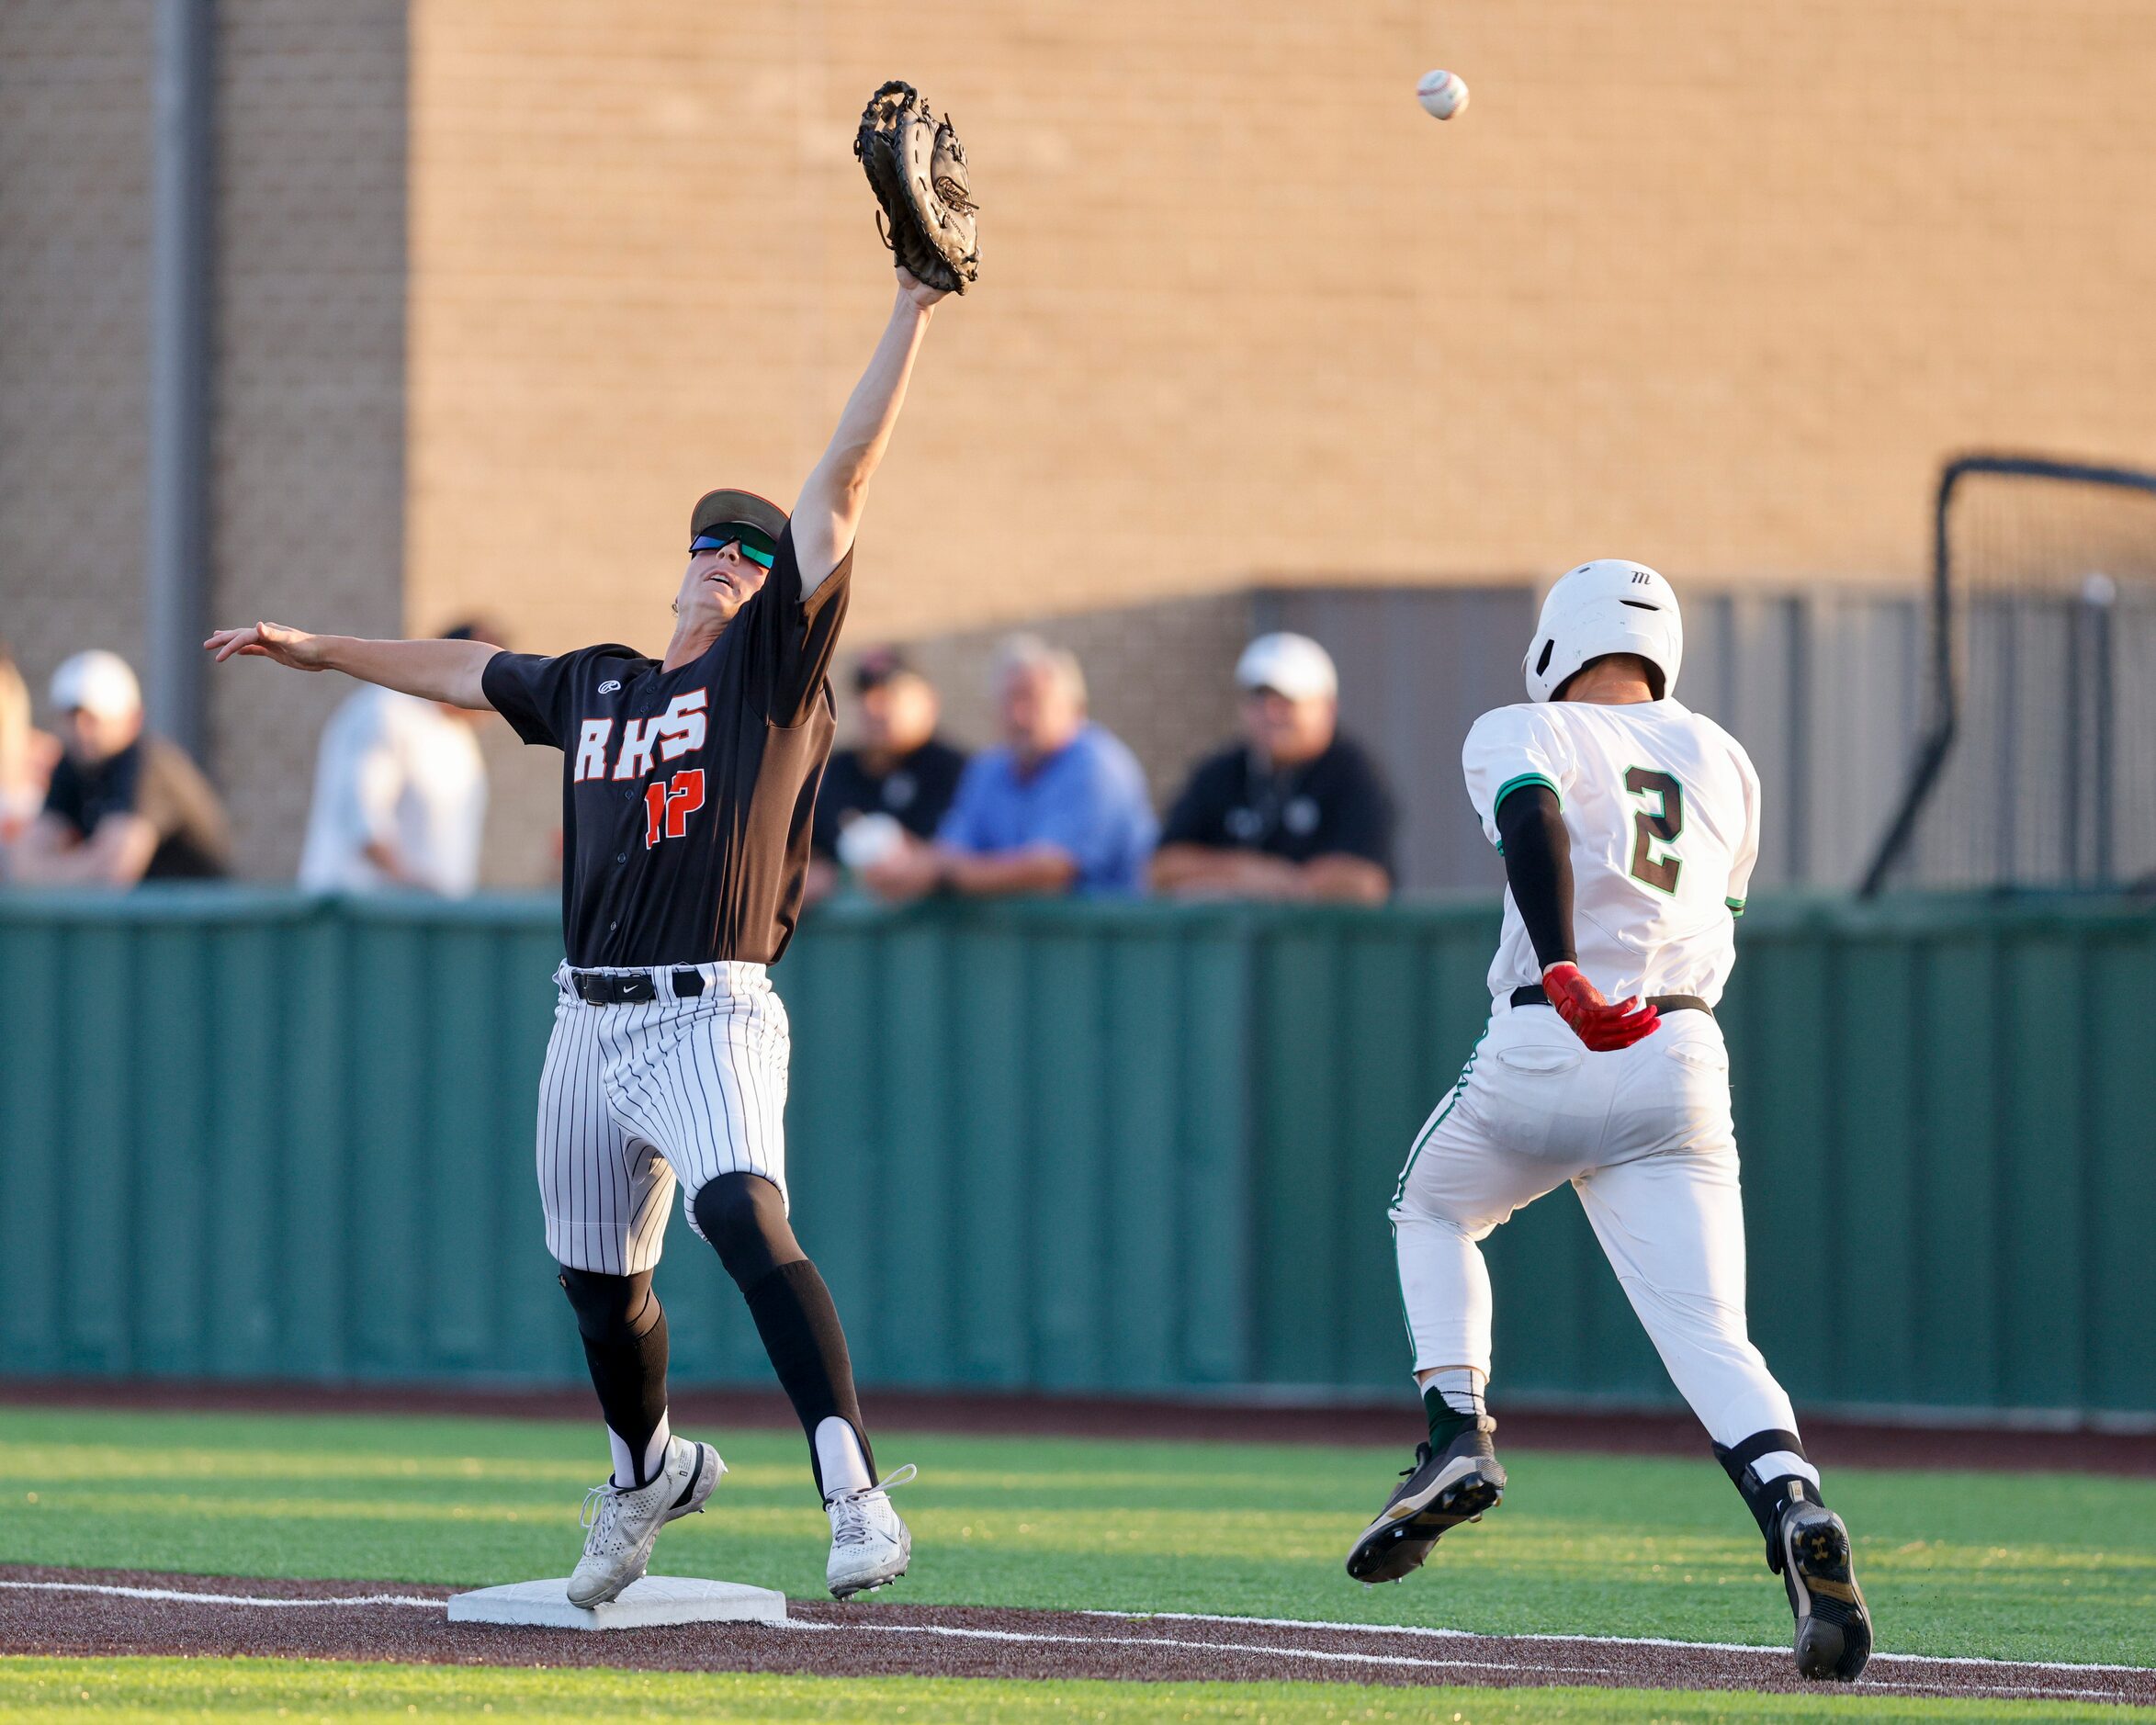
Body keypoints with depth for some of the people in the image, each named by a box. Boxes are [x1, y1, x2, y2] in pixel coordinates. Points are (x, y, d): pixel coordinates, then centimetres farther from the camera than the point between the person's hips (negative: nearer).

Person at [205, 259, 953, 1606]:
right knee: (599, 1279, 15)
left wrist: (913, 312, -13)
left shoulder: (773, 666, 2)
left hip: (713, 1014, -7)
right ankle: (649, 1475, 42)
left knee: (746, 1216, -29)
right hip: (591, 1021, 7)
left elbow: (842, 488, -5)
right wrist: (317, 650, 41)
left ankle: (857, 1497, -38)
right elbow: (468, 671, 36)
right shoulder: (593, 689, 18)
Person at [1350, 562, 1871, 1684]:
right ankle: (1795, 1508, -33)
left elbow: (1532, 816, -17)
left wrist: (1563, 972, -28)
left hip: (1543, 1048, -2)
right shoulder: (1721, 762, 20)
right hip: (1683, 1064, 2)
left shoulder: (1519, 734, 6)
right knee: (1710, 1337, -5)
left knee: (1430, 1213, 28)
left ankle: (1457, 1433, 8)